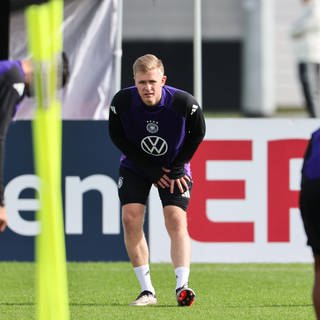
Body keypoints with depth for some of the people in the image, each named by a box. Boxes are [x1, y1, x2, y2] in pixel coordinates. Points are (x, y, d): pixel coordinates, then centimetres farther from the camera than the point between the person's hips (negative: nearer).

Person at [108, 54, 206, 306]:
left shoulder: (184, 103, -26)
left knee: (176, 221, -17)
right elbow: (117, 137, -9)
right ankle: (147, 290, -9)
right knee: (131, 219, -14)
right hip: (135, 167, 1)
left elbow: (197, 133, -6)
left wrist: (176, 168, -10)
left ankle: (182, 287, -23)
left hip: (174, 168, -1)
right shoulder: (121, 102, -24)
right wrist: (151, 171, -12)